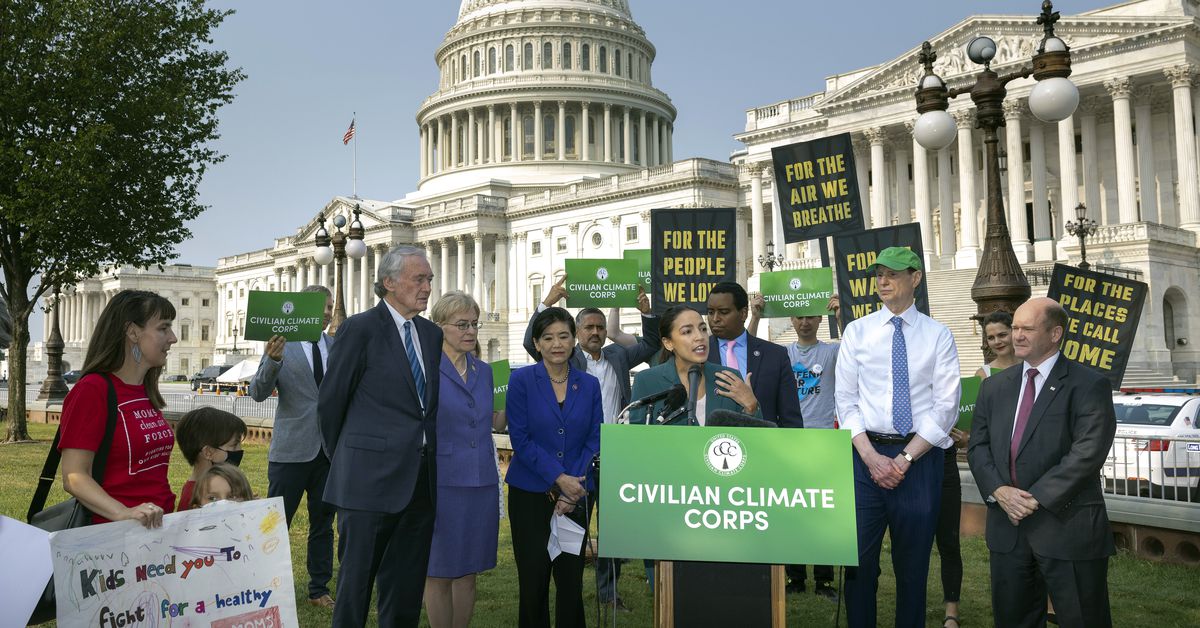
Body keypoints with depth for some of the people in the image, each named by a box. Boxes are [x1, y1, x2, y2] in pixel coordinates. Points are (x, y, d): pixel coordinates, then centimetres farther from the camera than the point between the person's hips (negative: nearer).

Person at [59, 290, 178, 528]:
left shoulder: (147, 392, 14)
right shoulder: (92, 390, -7)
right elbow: (74, 478, -13)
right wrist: (124, 513, -25)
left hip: (158, 525, 6)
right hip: (115, 532, -6)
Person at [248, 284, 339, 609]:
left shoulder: (338, 346, 6)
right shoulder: (281, 343, -4)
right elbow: (259, 393, -11)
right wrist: (273, 361, -29)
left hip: (330, 448, 3)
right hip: (291, 449, -3)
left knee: (323, 523, 13)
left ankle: (319, 589, 24)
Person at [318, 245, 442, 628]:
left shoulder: (432, 334, 11)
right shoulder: (360, 329, -7)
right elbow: (330, 400, -2)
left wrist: (425, 453, 13)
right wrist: (340, 457, 7)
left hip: (421, 478, 6)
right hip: (370, 477, -5)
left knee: (406, 586, 13)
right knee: (357, 579, 6)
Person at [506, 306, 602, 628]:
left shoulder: (589, 384, 4)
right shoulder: (521, 380, -5)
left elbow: (594, 441, 2)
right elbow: (520, 439, -9)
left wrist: (575, 487, -10)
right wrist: (559, 479, -15)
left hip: (576, 494, 2)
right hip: (530, 493, -2)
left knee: (571, 580, 5)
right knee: (533, 580, 5)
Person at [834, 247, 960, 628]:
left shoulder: (938, 335, 2)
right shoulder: (857, 332, 5)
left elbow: (945, 406, -3)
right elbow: (846, 400, 2)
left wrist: (905, 458, -11)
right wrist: (871, 456, -9)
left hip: (920, 457, 0)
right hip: (866, 453, 1)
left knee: (913, 562, 10)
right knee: (860, 558, 3)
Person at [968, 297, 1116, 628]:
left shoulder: (1089, 385, -6)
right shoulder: (994, 386, 12)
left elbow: (1088, 452, -15)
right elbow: (977, 446, 7)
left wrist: (1037, 498, -18)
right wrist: (998, 490, -10)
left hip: (1068, 526, -5)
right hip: (1007, 527, 5)